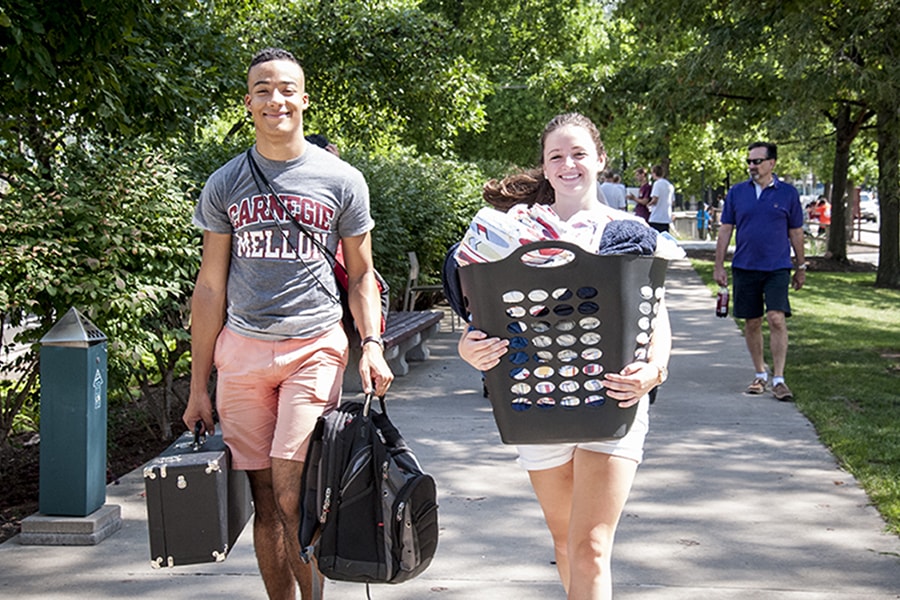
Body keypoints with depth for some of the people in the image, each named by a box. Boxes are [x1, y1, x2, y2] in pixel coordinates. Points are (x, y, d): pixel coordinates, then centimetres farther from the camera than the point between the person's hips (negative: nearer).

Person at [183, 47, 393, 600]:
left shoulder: (342, 180, 5)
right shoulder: (225, 185, 9)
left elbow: (362, 274, 11)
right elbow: (211, 286, 10)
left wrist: (372, 345, -6)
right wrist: (199, 386, 7)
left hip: (315, 346, -2)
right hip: (242, 348, 2)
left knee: (293, 495, -12)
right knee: (265, 499, 4)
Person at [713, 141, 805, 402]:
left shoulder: (788, 193, 3)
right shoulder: (737, 192, 5)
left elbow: (796, 232, 9)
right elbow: (725, 230, 8)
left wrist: (801, 268, 10)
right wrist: (719, 266, 3)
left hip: (777, 268, -2)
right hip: (744, 268, 2)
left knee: (776, 319, -14)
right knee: (752, 322, 8)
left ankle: (778, 380, -10)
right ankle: (760, 375, 23)